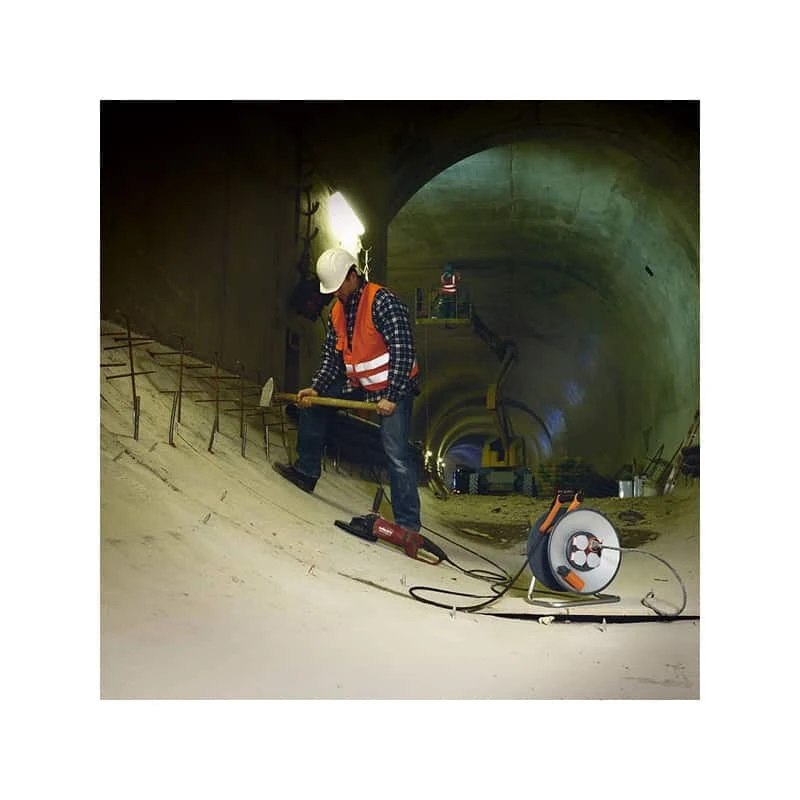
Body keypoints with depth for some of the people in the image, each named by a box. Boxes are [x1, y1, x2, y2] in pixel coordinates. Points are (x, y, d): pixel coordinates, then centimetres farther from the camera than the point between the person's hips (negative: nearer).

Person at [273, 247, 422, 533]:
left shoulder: (383, 301, -20)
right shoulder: (337, 311, 7)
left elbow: (403, 351, -24)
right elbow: (331, 356, 11)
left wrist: (392, 397, -25)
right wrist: (316, 387, -4)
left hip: (393, 387, -8)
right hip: (359, 384, 9)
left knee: (396, 452, -16)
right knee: (312, 402, 11)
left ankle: (408, 524, -9)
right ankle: (306, 471, 23)